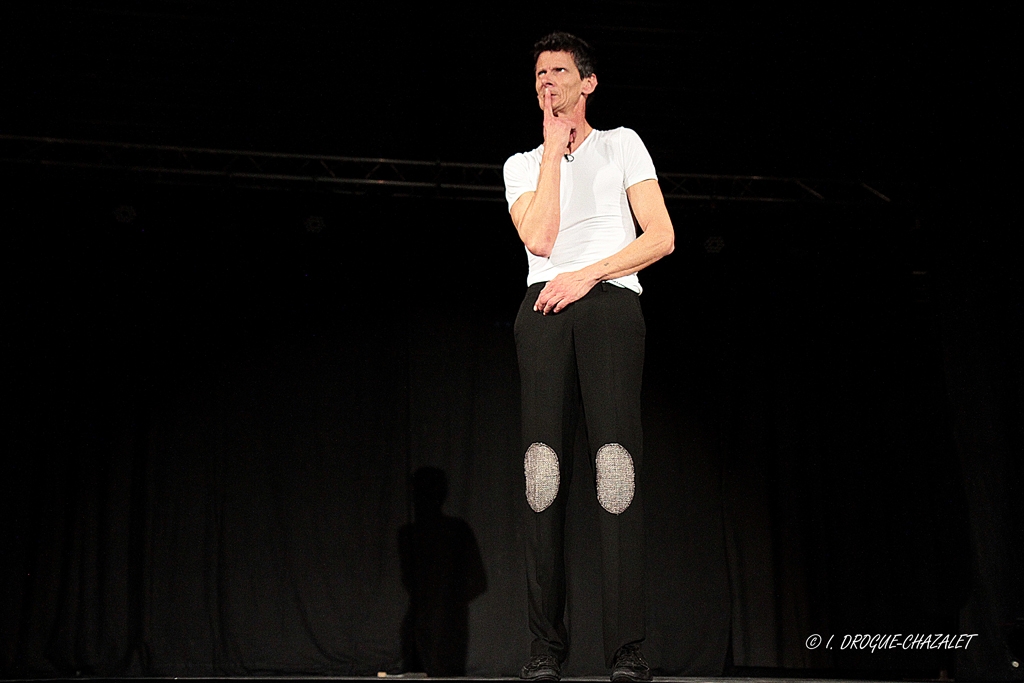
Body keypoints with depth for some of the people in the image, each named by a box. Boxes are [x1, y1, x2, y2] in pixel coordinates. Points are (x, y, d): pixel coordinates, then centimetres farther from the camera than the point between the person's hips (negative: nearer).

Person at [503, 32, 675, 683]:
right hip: (544, 309, 2)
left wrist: (587, 275, -4)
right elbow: (541, 239, 2)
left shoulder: (622, 144, 18)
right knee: (544, 469, -9)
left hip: (610, 300, -2)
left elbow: (662, 237, 7)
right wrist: (554, 148, 6)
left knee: (617, 464, -15)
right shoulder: (522, 164, 22)